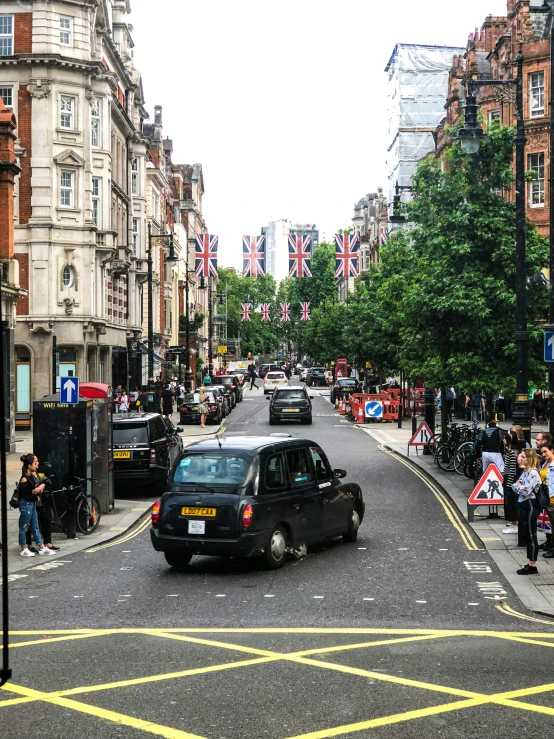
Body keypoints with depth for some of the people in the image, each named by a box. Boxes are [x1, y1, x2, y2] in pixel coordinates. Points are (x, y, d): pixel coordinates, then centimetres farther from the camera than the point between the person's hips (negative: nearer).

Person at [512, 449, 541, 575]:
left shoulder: (533, 473, -18)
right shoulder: (525, 471, 11)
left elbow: (525, 491, -23)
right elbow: (514, 487, 14)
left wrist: (518, 486, -5)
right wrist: (517, 486, -7)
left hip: (530, 506, -10)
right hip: (522, 505, 10)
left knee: (531, 537, -1)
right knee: (526, 536, 15)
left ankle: (532, 567, 6)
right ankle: (529, 564, 23)